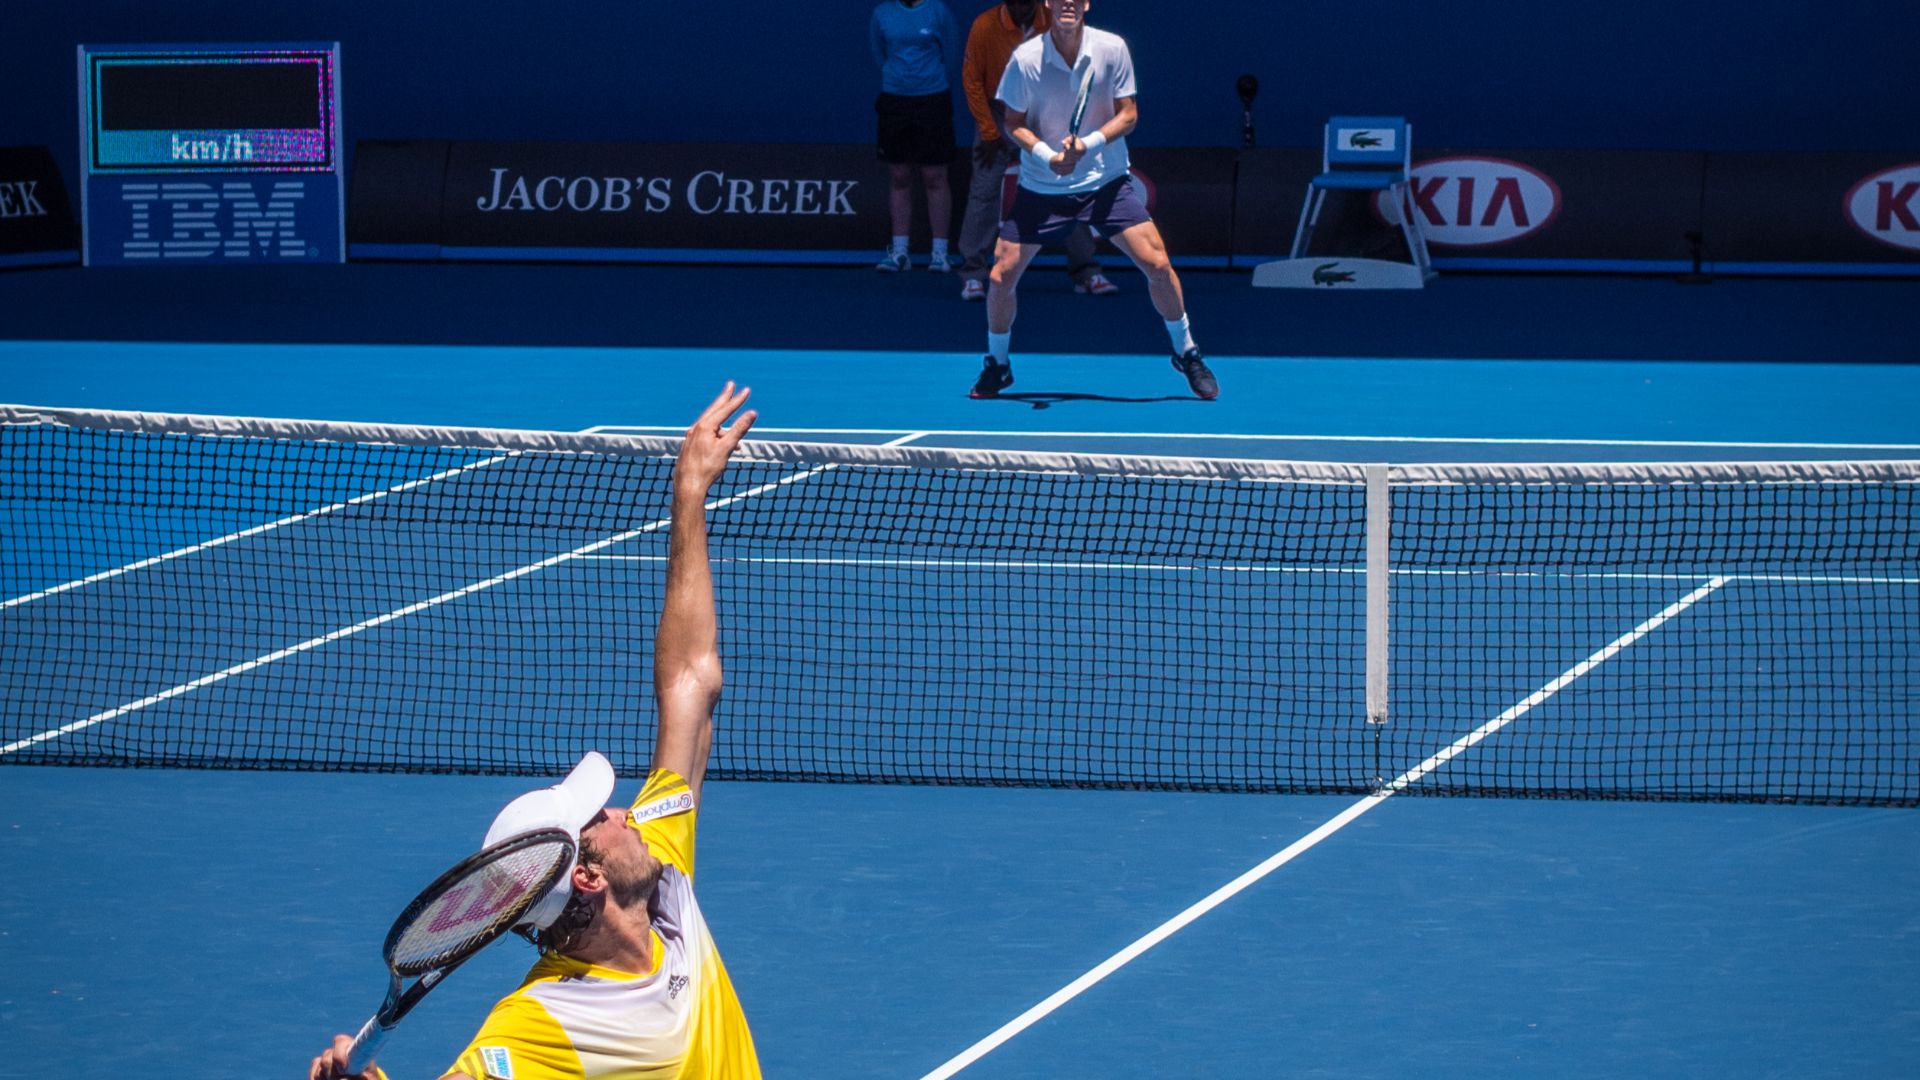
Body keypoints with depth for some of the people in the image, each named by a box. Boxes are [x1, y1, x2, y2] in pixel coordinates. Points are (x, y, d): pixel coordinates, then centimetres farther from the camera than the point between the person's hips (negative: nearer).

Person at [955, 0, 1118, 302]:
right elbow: (972, 81, -9)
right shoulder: (985, 26, -16)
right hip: (999, 116, -2)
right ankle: (972, 276, -1)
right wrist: (989, 133, -11)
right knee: (984, 193, -8)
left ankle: (1086, 274, 8)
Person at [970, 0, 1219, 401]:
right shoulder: (1025, 59, -12)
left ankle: (1186, 354, 12)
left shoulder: (1112, 49, -10)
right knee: (1001, 277, -4)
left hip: (1106, 182, 0)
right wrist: (1047, 156, -20)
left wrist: (1088, 145, -22)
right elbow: (1014, 123, -2)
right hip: (1041, 187, 0)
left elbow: (1128, 114, -5)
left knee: (1157, 265, -10)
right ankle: (996, 365, 21)